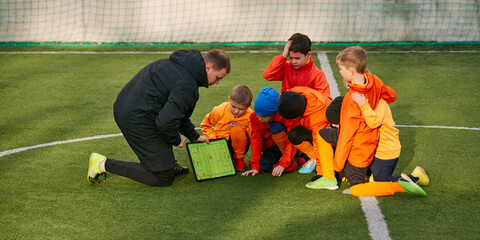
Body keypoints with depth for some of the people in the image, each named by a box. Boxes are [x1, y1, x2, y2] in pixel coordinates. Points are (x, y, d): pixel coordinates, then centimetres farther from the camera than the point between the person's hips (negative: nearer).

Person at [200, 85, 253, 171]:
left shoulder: (250, 116, -16)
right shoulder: (219, 111, -12)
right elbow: (205, 125, 3)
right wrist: (213, 139, -11)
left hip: (238, 145, -1)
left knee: (237, 130, -34)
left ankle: (239, 159, -12)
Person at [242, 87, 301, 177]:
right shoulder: (254, 117, -11)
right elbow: (256, 140, -9)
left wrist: (282, 164, -33)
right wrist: (255, 166, -16)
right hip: (272, 147, 4)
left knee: (275, 128, -31)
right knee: (264, 166, -28)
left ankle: (292, 161, -21)